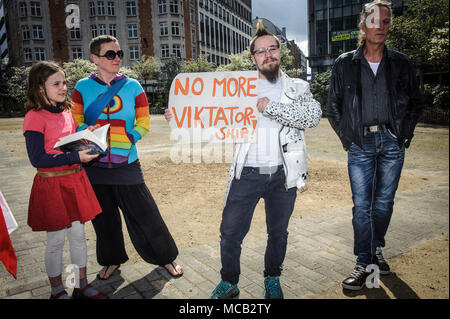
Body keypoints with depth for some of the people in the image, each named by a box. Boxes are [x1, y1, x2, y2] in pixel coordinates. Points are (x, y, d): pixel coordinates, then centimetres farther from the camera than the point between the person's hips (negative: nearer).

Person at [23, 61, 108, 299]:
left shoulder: (67, 113, 9)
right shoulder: (34, 117, -13)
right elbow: (38, 159, -18)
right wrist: (75, 157, -23)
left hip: (75, 180, 6)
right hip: (51, 184, -6)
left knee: (78, 235, 13)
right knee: (56, 240, 7)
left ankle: (82, 286, 29)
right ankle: (57, 291, 28)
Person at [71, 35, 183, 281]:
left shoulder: (133, 86, 2)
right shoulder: (82, 87, 3)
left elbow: (144, 123, 3)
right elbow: (75, 122, 6)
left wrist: (127, 139, -12)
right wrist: (89, 132, -15)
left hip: (126, 162, -2)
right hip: (94, 164, 2)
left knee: (144, 214, 1)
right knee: (103, 217, 15)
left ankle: (165, 257, 22)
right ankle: (112, 260, 37)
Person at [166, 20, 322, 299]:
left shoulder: (298, 88, 6)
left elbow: (313, 116, -12)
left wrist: (270, 107, -18)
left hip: (283, 174, 1)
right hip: (247, 173, 0)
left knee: (278, 232, 16)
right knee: (230, 232, 3)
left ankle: (272, 280, 40)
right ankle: (229, 283, 28)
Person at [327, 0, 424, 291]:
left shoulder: (402, 63, 8)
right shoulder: (345, 64, 4)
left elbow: (416, 102, 16)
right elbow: (333, 106, 8)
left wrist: (406, 134, 6)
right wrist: (346, 137, 1)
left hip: (392, 142, 2)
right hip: (361, 144, -2)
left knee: (385, 201, 10)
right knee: (362, 205, -2)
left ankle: (377, 249, 31)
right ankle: (364, 264, 6)